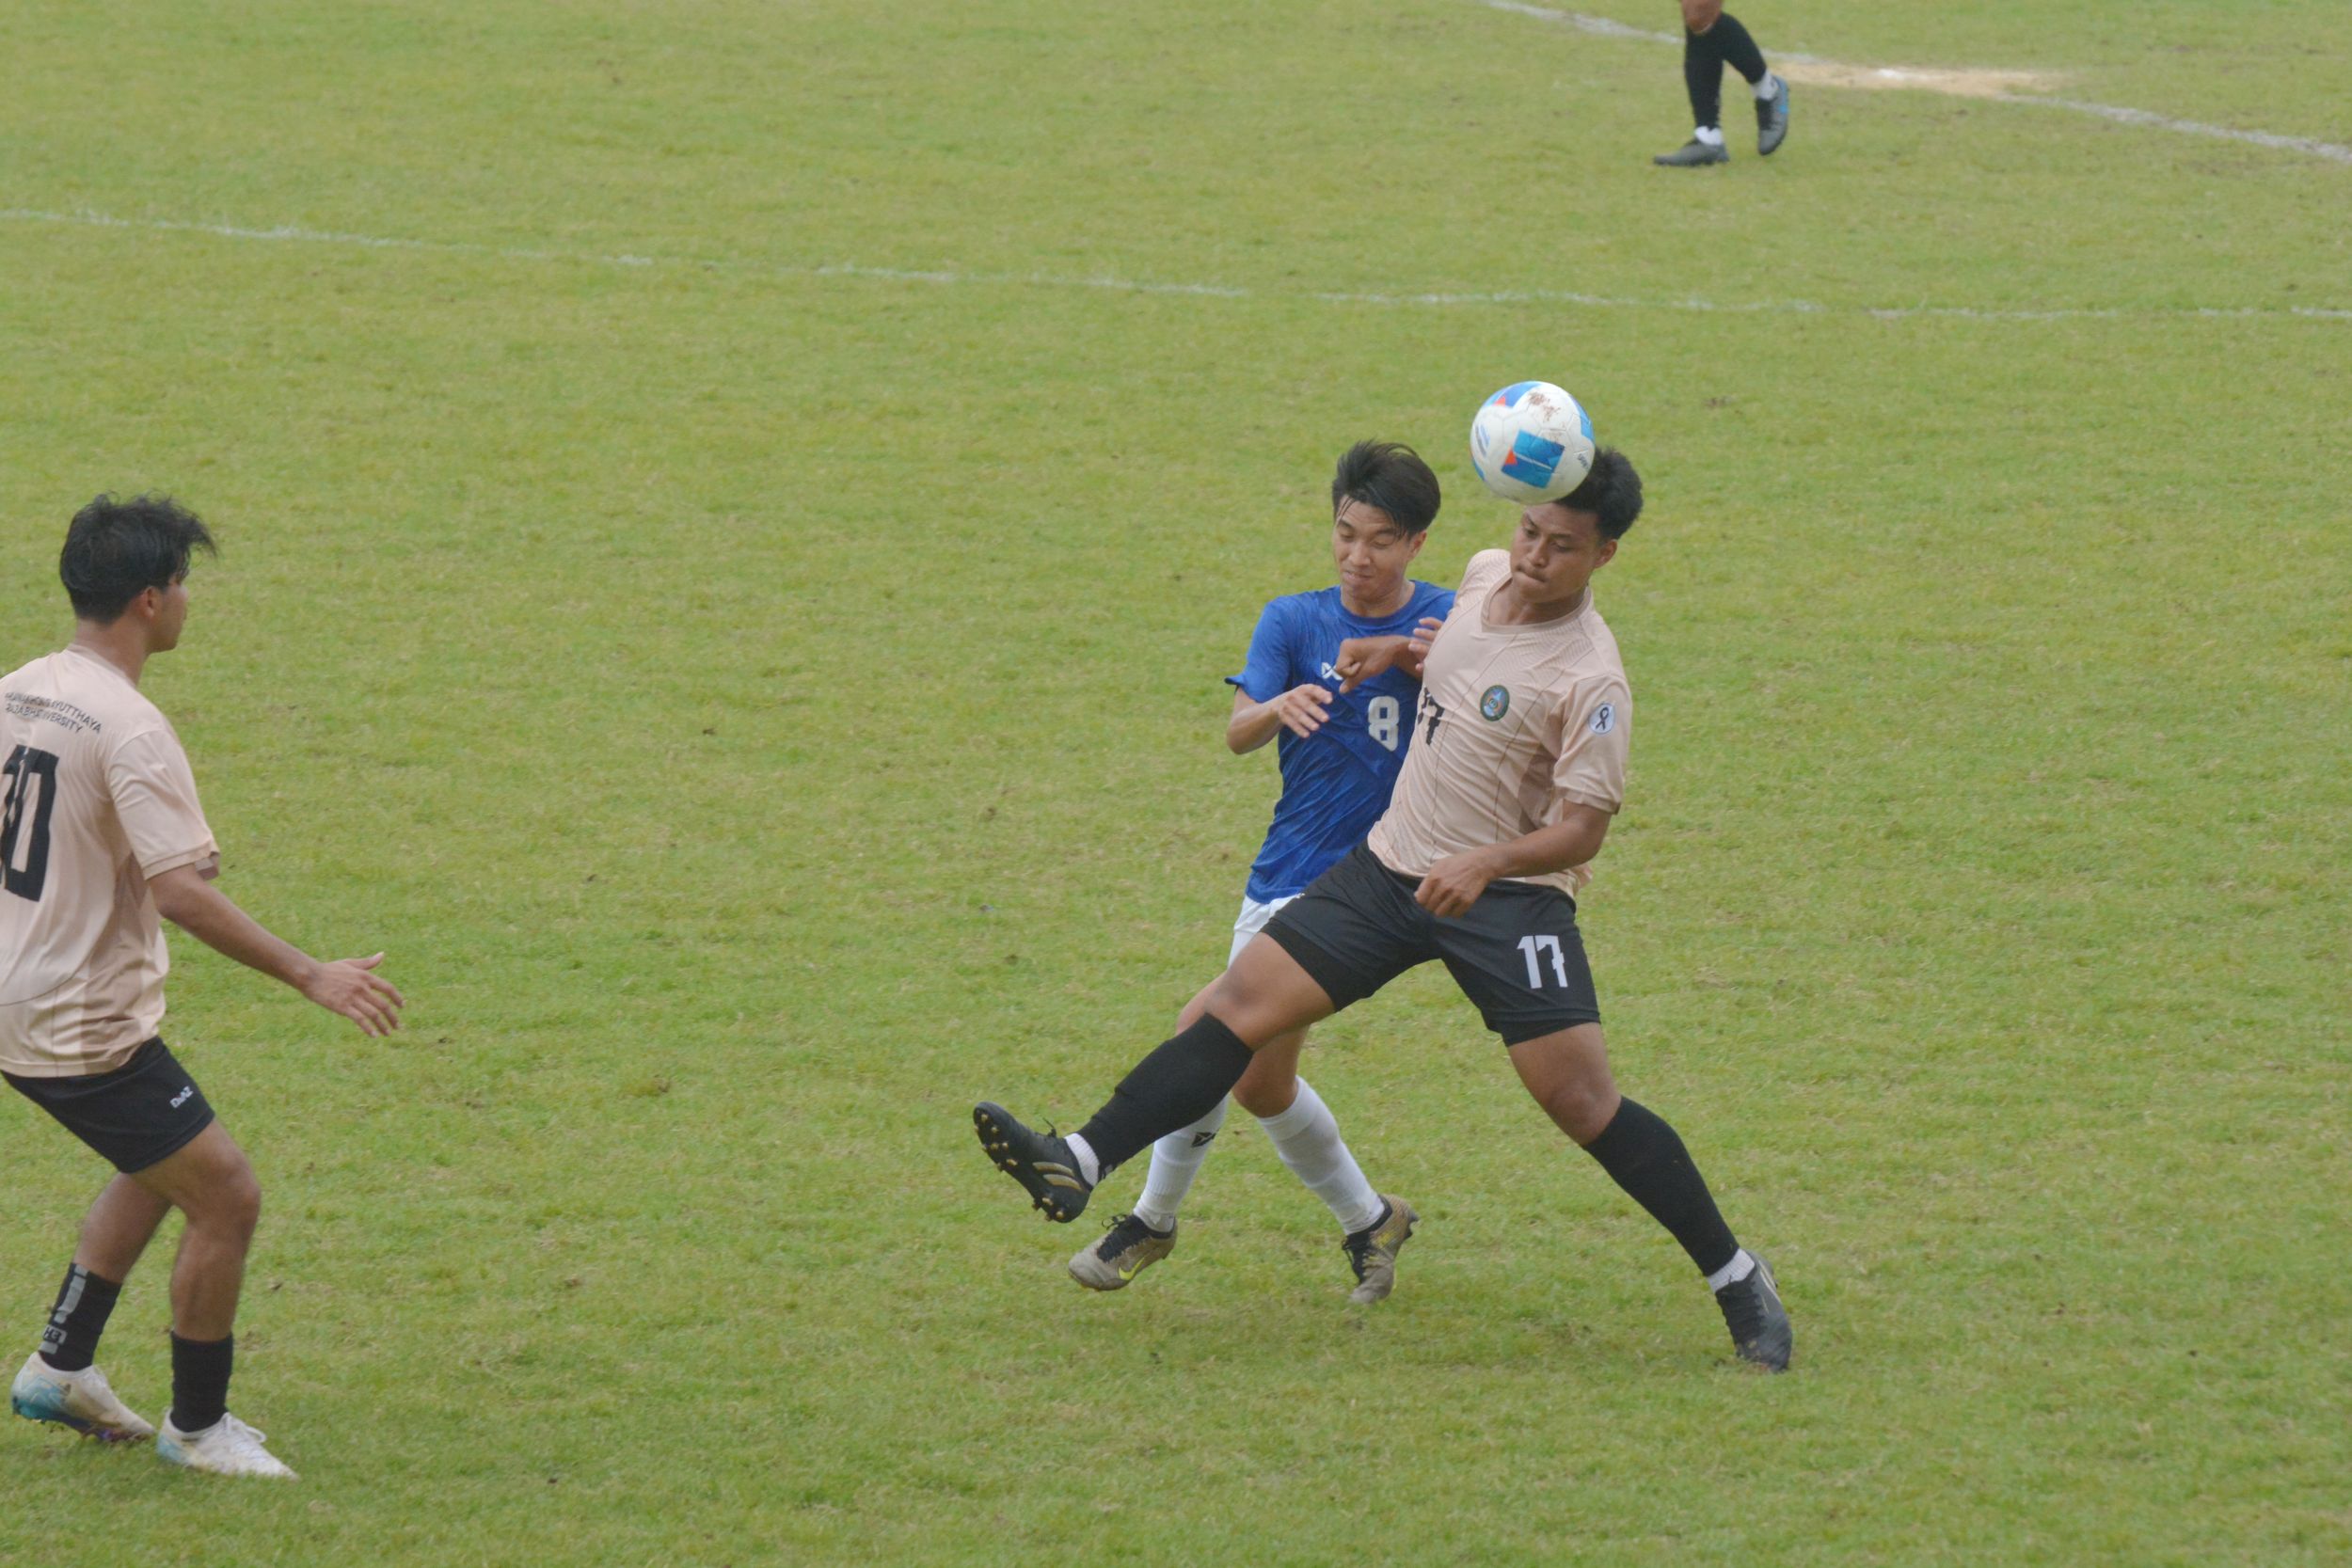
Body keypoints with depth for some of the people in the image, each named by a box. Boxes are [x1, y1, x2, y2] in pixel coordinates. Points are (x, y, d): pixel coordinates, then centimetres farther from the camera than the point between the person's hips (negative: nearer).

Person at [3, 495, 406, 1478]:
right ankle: (197, 1425, 11)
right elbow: (181, 894, -29)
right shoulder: (128, 729, -22)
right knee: (226, 1199, 0)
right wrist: (311, 978, -25)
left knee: (160, 1169, 27)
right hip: (88, 1028, -9)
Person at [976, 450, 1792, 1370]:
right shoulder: (1486, 577, 3)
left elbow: (1581, 828, -18)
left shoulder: (1591, 680, -18)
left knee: (1583, 1102, -13)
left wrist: (1486, 863, -33)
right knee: (1240, 1005, -4)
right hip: (1393, 870, 7)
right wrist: (1399, 650, 13)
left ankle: (1737, 1280, 1)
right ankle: (1079, 1167, -6)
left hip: (1509, 895, -7)